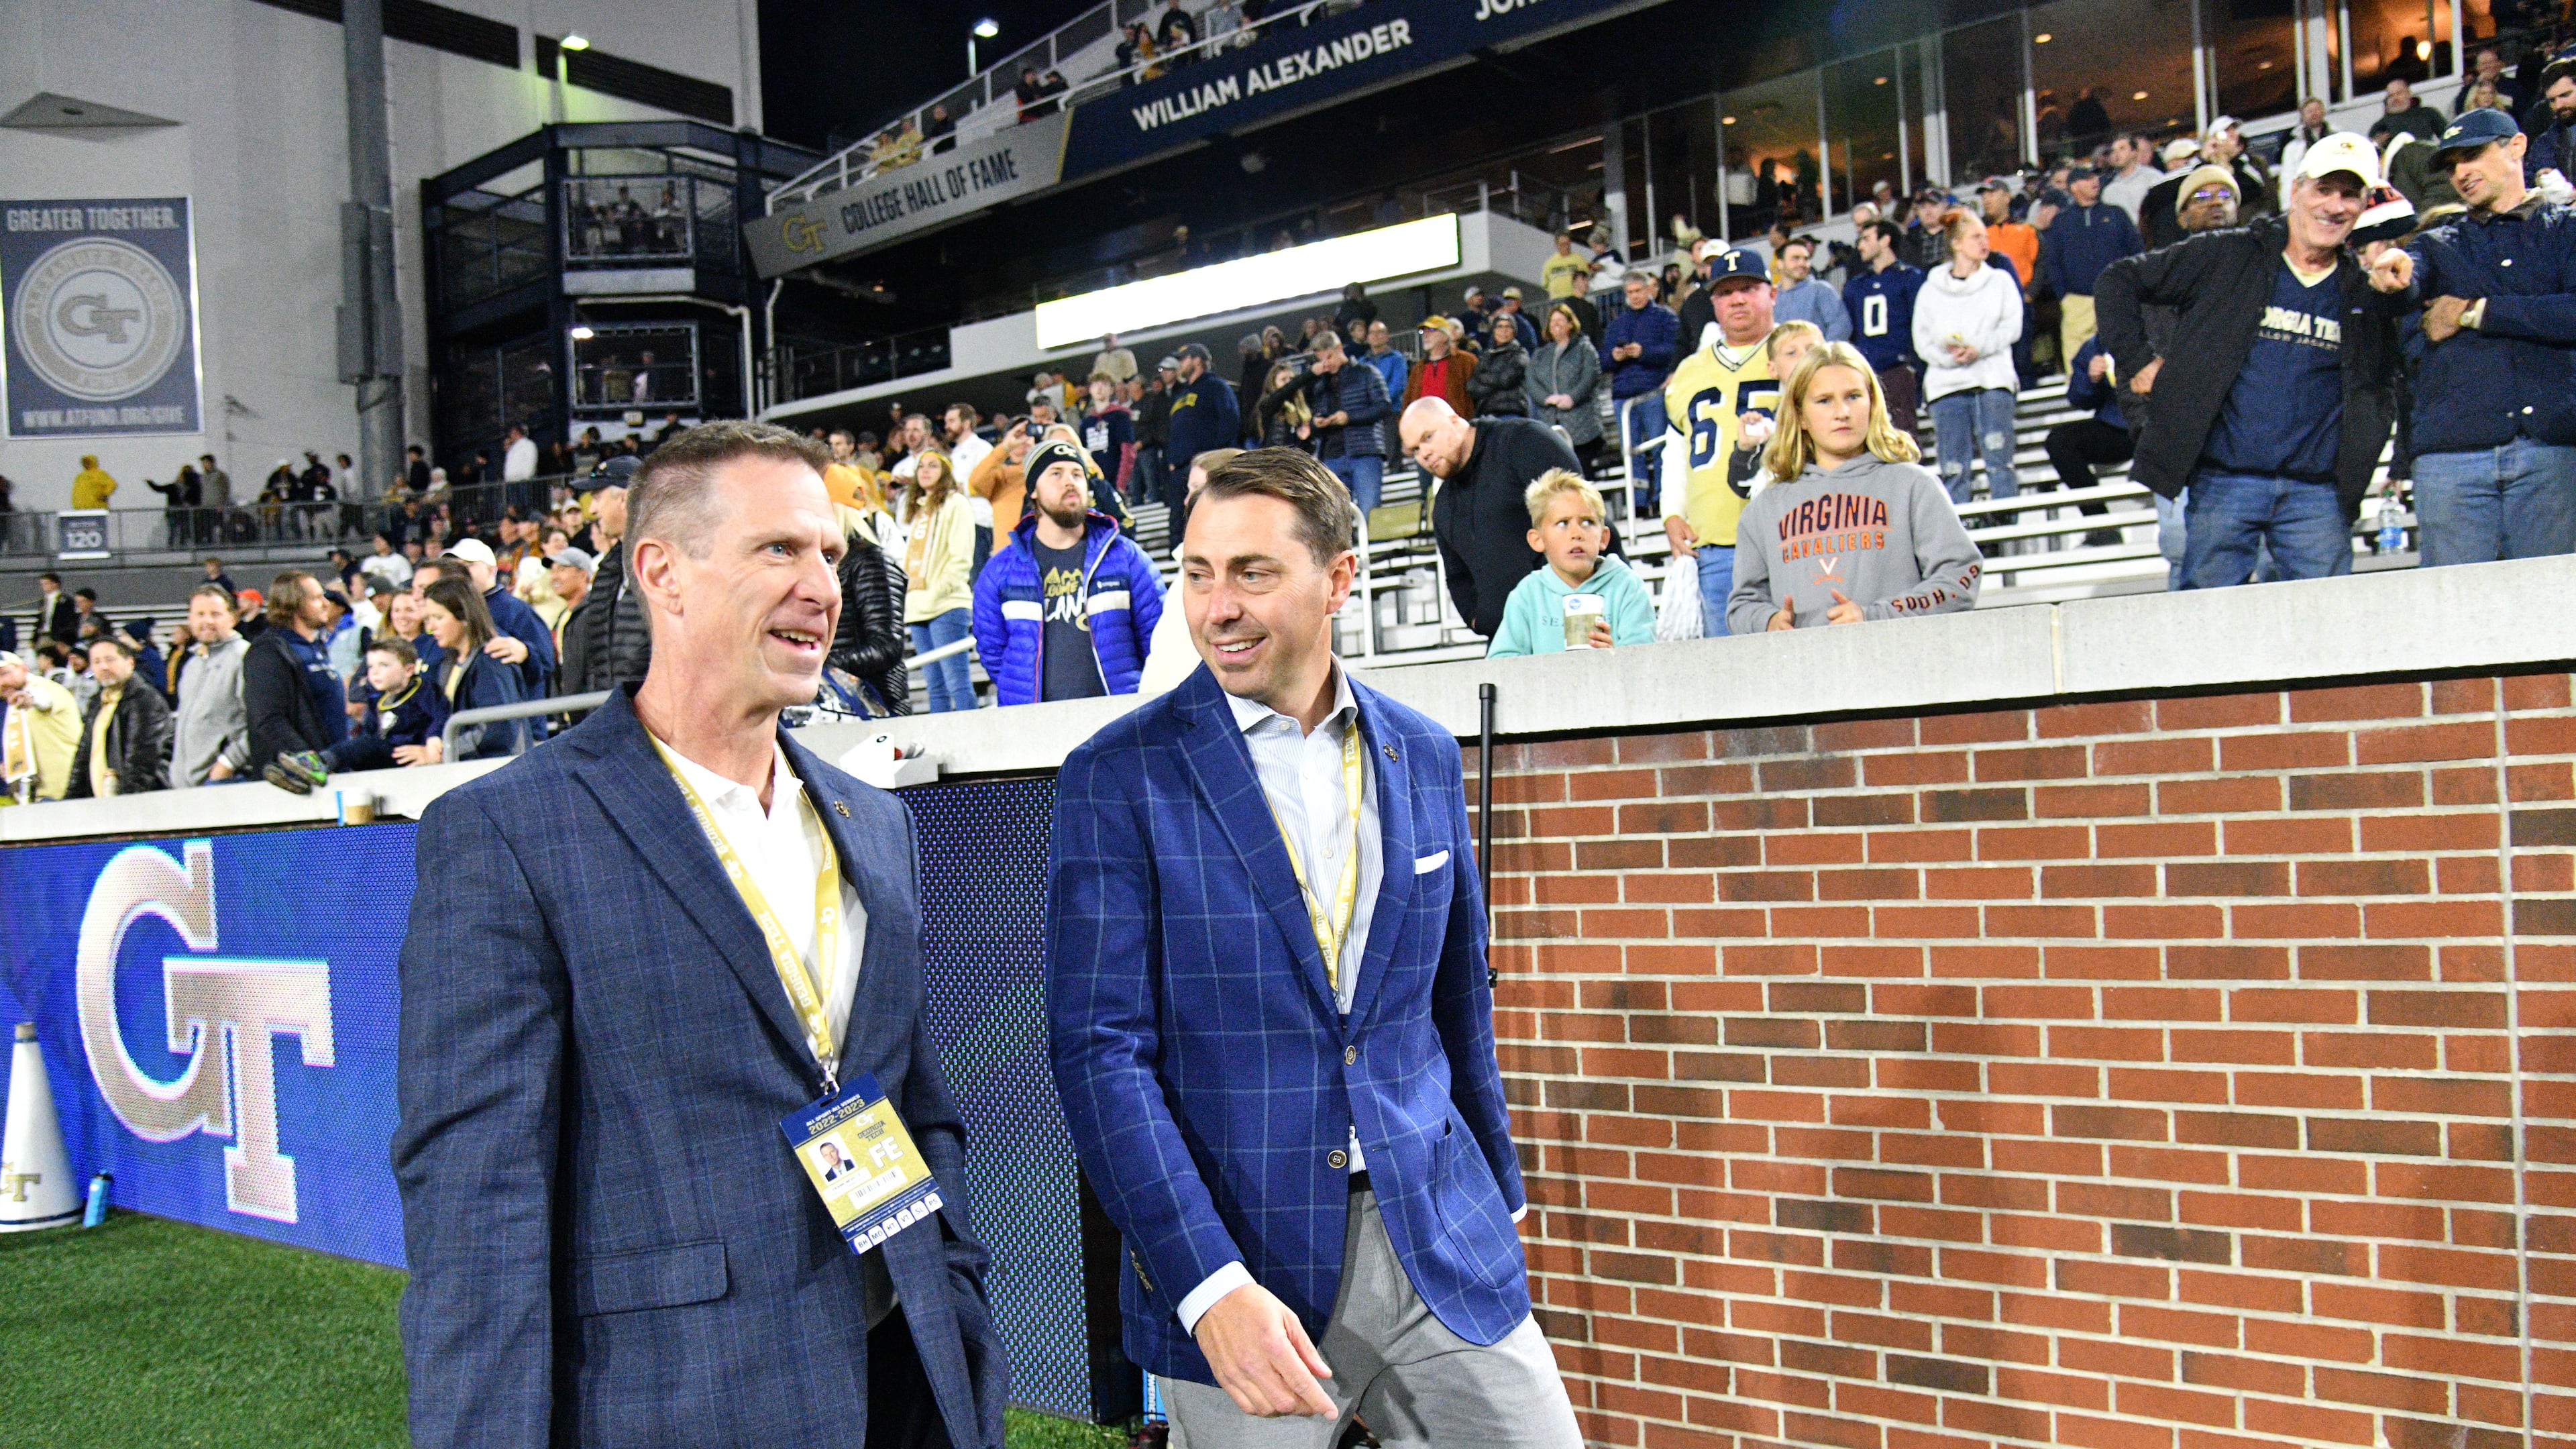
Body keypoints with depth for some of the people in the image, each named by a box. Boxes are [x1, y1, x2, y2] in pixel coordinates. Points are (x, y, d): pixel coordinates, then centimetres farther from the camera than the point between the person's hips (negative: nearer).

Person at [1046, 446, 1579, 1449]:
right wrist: (1208, 1284, -19)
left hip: (1438, 1248, 4)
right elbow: (1099, 1049, -11)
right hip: (1239, 1260, -3)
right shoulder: (1119, 777, -7)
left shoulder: (1425, 758, 6)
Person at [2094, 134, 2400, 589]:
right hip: (2222, 483, -3)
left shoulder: (2366, 289, 12)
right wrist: (2135, 360, -1)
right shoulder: (2227, 256, 2)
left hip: (2318, 493, 3)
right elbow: (2120, 280, 5)